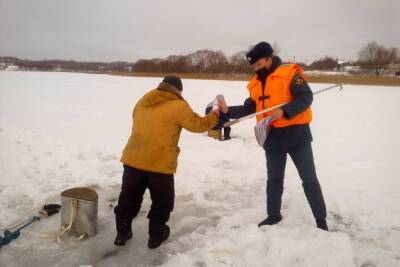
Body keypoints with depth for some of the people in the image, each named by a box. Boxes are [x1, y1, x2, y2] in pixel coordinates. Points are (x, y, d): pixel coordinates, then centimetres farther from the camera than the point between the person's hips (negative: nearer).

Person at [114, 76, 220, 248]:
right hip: (160, 163, -5)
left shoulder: (143, 101, 12)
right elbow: (199, 125, -2)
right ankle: (156, 236, 24)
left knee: (129, 198, 20)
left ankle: (122, 233, 29)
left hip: (133, 159, 6)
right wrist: (214, 115, 16)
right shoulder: (178, 106, -7)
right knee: (162, 201, 16)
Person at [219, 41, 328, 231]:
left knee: (309, 179, 3)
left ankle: (321, 219, 18)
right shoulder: (255, 84, 10)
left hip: (296, 133, -5)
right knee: (274, 179, 15)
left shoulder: (290, 73, -10)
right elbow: (248, 108, 11)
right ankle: (273, 215, 32)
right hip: (272, 137, 6)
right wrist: (229, 111, -3)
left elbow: (306, 97, -16)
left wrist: (284, 111, -27)